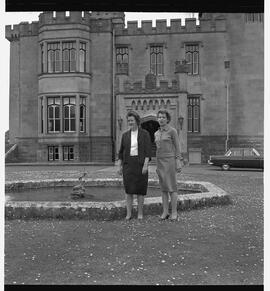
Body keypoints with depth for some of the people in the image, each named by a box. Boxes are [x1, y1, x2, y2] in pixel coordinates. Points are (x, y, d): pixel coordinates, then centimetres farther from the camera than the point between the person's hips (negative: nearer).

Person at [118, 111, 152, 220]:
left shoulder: (145, 134, -1)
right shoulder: (125, 135, 8)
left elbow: (148, 150, -7)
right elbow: (121, 152, 10)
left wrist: (146, 165, -16)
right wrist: (119, 166, 5)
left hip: (140, 163, -2)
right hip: (128, 164, 2)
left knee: (140, 189, 2)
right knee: (129, 188, 0)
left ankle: (140, 213, 13)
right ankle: (129, 213, 8)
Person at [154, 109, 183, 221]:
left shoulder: (172, 130, -5)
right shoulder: (156, 133, 14)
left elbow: (177, 147, -6)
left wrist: (178, 163, -12)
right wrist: (157, 165, 15)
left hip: (170, 160, -6)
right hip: (160, 161, 6)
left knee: (172, 187, -5)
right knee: (163, 187, 6)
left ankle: (174, 212, 2)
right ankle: (165, 212, 10)